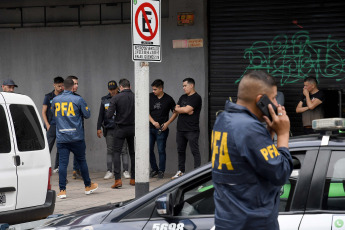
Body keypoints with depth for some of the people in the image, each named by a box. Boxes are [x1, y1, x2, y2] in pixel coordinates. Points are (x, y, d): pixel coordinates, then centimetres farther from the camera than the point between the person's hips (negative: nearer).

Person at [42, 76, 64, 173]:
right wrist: (48, 125, -6)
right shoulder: (48, 97, 4)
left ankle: (57, 167, 13)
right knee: (48, 147, -7)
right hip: (52, 126, -2)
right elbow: (43, 112, 5)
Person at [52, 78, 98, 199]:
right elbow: (87, 115, 1)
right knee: (81, 160, 12)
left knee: (62, 163, 0)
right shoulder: (78, 99, -6)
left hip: (61, 137, 2)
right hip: (76, 137, -2)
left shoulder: (55, 100, 4)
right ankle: (88, 186, 25)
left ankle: (62, 190, -5)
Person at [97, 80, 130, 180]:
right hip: (109, 129, 2)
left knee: (124, 150, -2)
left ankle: (125, 171, 2)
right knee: (110, 150, 4)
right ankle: (109, 171, 7)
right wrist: (99, 128, 8)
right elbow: (101, 115, 13)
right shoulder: (104, 100, 9)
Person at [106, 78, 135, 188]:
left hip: (120, 128, -3)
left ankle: (117, 179, -12)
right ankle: (133, 179, 16)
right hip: (133, 128, 3)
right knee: (133, 153, 13)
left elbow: (109, 115, -14)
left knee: (117, 152, 1)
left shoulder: (115, 98, -10)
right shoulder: (135, 97, -3)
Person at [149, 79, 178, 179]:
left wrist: (167, 123, -7)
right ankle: (154, 169, 18)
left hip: (162, 129, -3)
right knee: (149, 149, 3)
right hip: (150, 128, 3)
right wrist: (153, 122, -10)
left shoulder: (168, 99, -1)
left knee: (161, 150, -1)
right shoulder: (150, 97, 3)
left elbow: (175, 113, 5)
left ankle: (161, 171, 10)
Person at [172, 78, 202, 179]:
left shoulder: (196, 98, -6)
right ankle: (181, 171, 18)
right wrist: (186, 110, -8)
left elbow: (187, 109, -16)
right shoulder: (183, 97, 18)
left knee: (195, 151, -7)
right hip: (180, 129, 8)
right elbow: (176, 109, 9)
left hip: (192, 130, -8)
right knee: (181, 151, 11)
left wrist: (179, 109, 2)